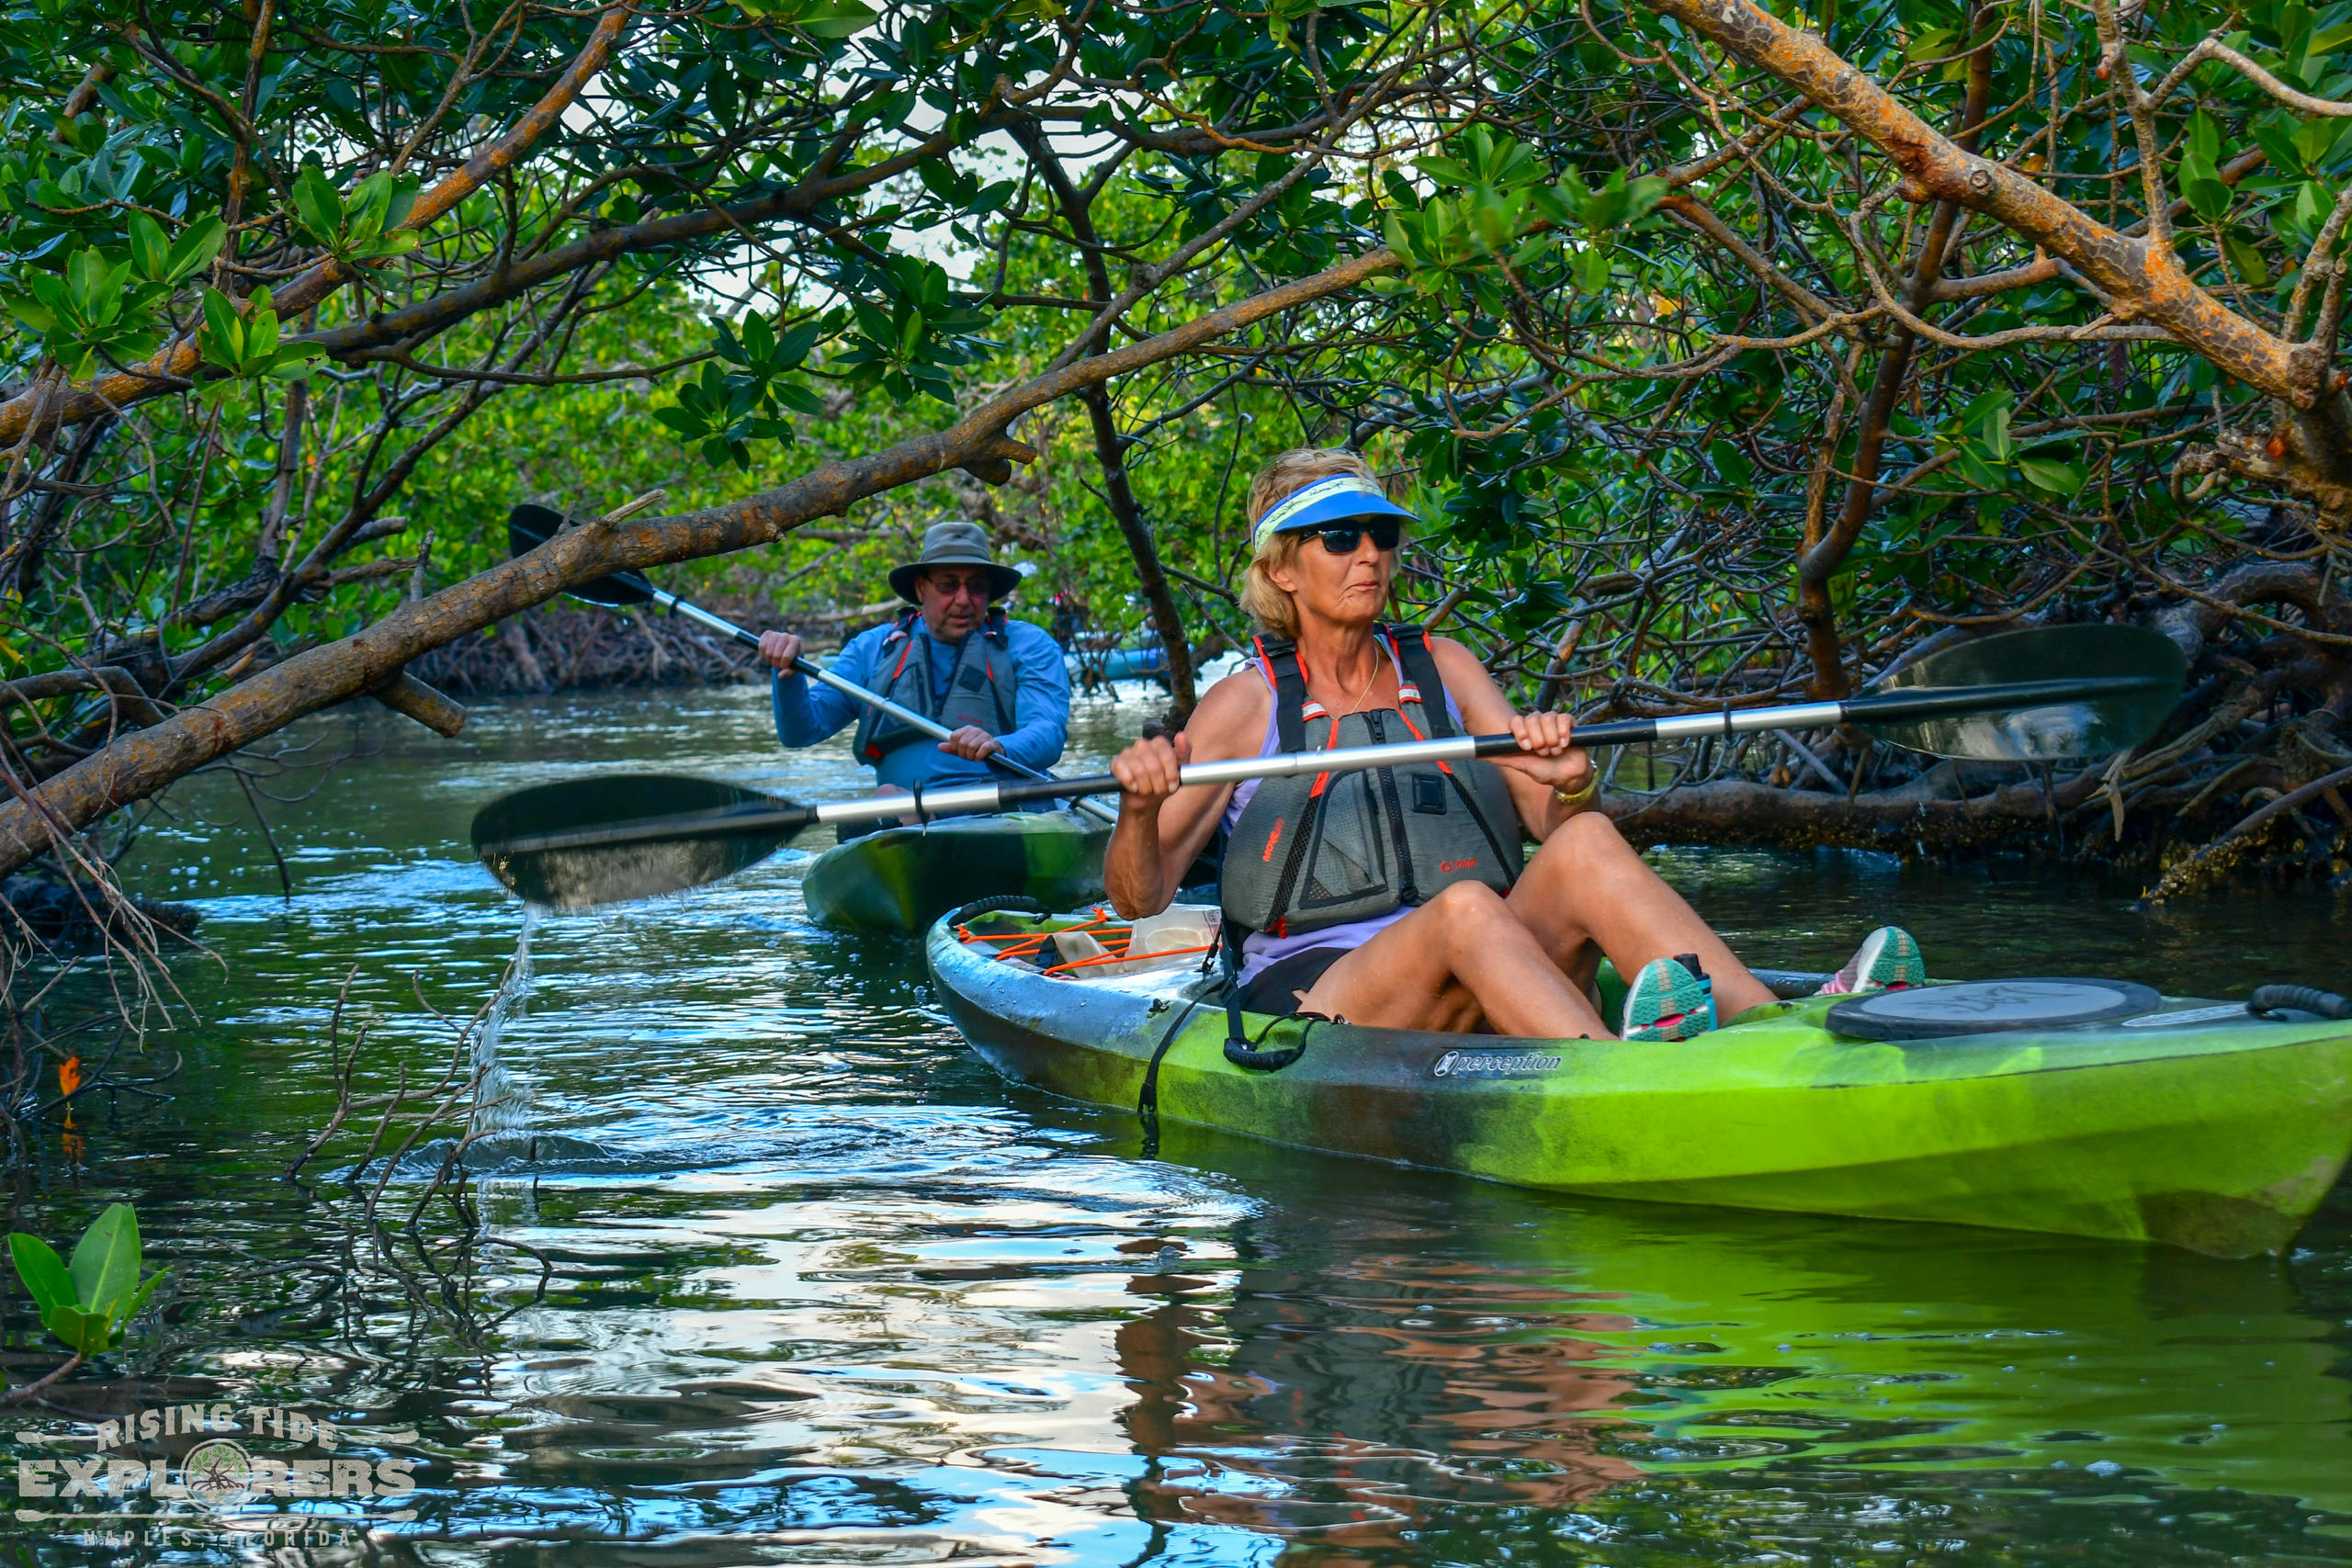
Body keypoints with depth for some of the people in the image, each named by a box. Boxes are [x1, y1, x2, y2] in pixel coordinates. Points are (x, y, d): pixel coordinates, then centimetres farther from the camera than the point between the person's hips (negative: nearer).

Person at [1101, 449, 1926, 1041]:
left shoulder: (1443, 669, 18)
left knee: (1586, 844, -24)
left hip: (1474, 1007, 4)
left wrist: (1571, 781, -17)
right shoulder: (1248, 702, 7)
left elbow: (1554, 826, 6)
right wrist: (1140, 807, -20)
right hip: (1314, 1001, -3)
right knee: (1464, 906, -34)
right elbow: (1138, 896, 1)